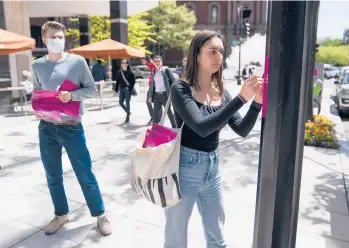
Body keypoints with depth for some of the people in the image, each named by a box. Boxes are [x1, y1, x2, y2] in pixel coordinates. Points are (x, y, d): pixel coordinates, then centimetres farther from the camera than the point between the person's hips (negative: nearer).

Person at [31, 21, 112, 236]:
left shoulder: (78, 61, -4)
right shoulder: (37, 65, 3)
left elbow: (92, 89, -2)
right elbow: (36, 93, 14)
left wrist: (72, 95, -19)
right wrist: (36, 109, -6)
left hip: (72, 127, -3)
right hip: (46, 129, 3)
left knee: (85, 174, 4)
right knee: (53, 177, 14)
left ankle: (100, 215, 21)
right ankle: (61, 215, 34)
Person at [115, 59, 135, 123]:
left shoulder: (130, 72, -7)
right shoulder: (119, 72, 6)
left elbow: (133, 81, -7)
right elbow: (117, 81, 10)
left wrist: (130, 88, -15)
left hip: (127, 89, -5)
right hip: (121, 89, 5)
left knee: (127, 103, -1)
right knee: (120, 102, 6)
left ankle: (127, 116, 12)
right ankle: (128, 112, 30)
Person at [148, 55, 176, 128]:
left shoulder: (166, 70, -3)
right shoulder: (153, 72, 11)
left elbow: (173, 81, -6)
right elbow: (152, 85, 14)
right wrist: (150, 96, 9)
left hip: (165, 94, -4)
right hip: (156, 95, 4)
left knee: (169, 112, 7)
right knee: (155, 112, 5)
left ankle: (174, 127, 21)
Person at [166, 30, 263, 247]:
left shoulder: (222, 93, 4)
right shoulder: (181, 89, -13)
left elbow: (242, 130, 0)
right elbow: (202, 127, -26)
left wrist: (257, 102, -16)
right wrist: (241, 98, -29)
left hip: (213, 167, 6)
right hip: (185, 168, -5)